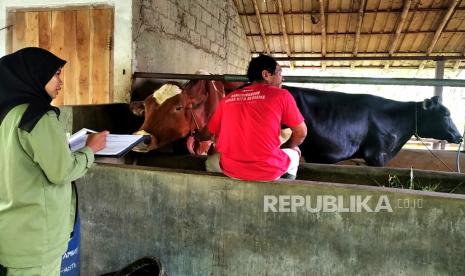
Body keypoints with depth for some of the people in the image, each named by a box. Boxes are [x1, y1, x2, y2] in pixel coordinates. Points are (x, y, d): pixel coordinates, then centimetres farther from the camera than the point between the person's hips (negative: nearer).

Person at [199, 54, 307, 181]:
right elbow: (301, 133, 8)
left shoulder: (228, 98, 10)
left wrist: (196, 138, 43)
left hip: (231, 169, 2)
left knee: (211, 161, 34)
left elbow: (207, 133, 19)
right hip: (269, 171, -2)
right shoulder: (281, 95, 1)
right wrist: (287, 147, 29)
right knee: (293, 154, 30)